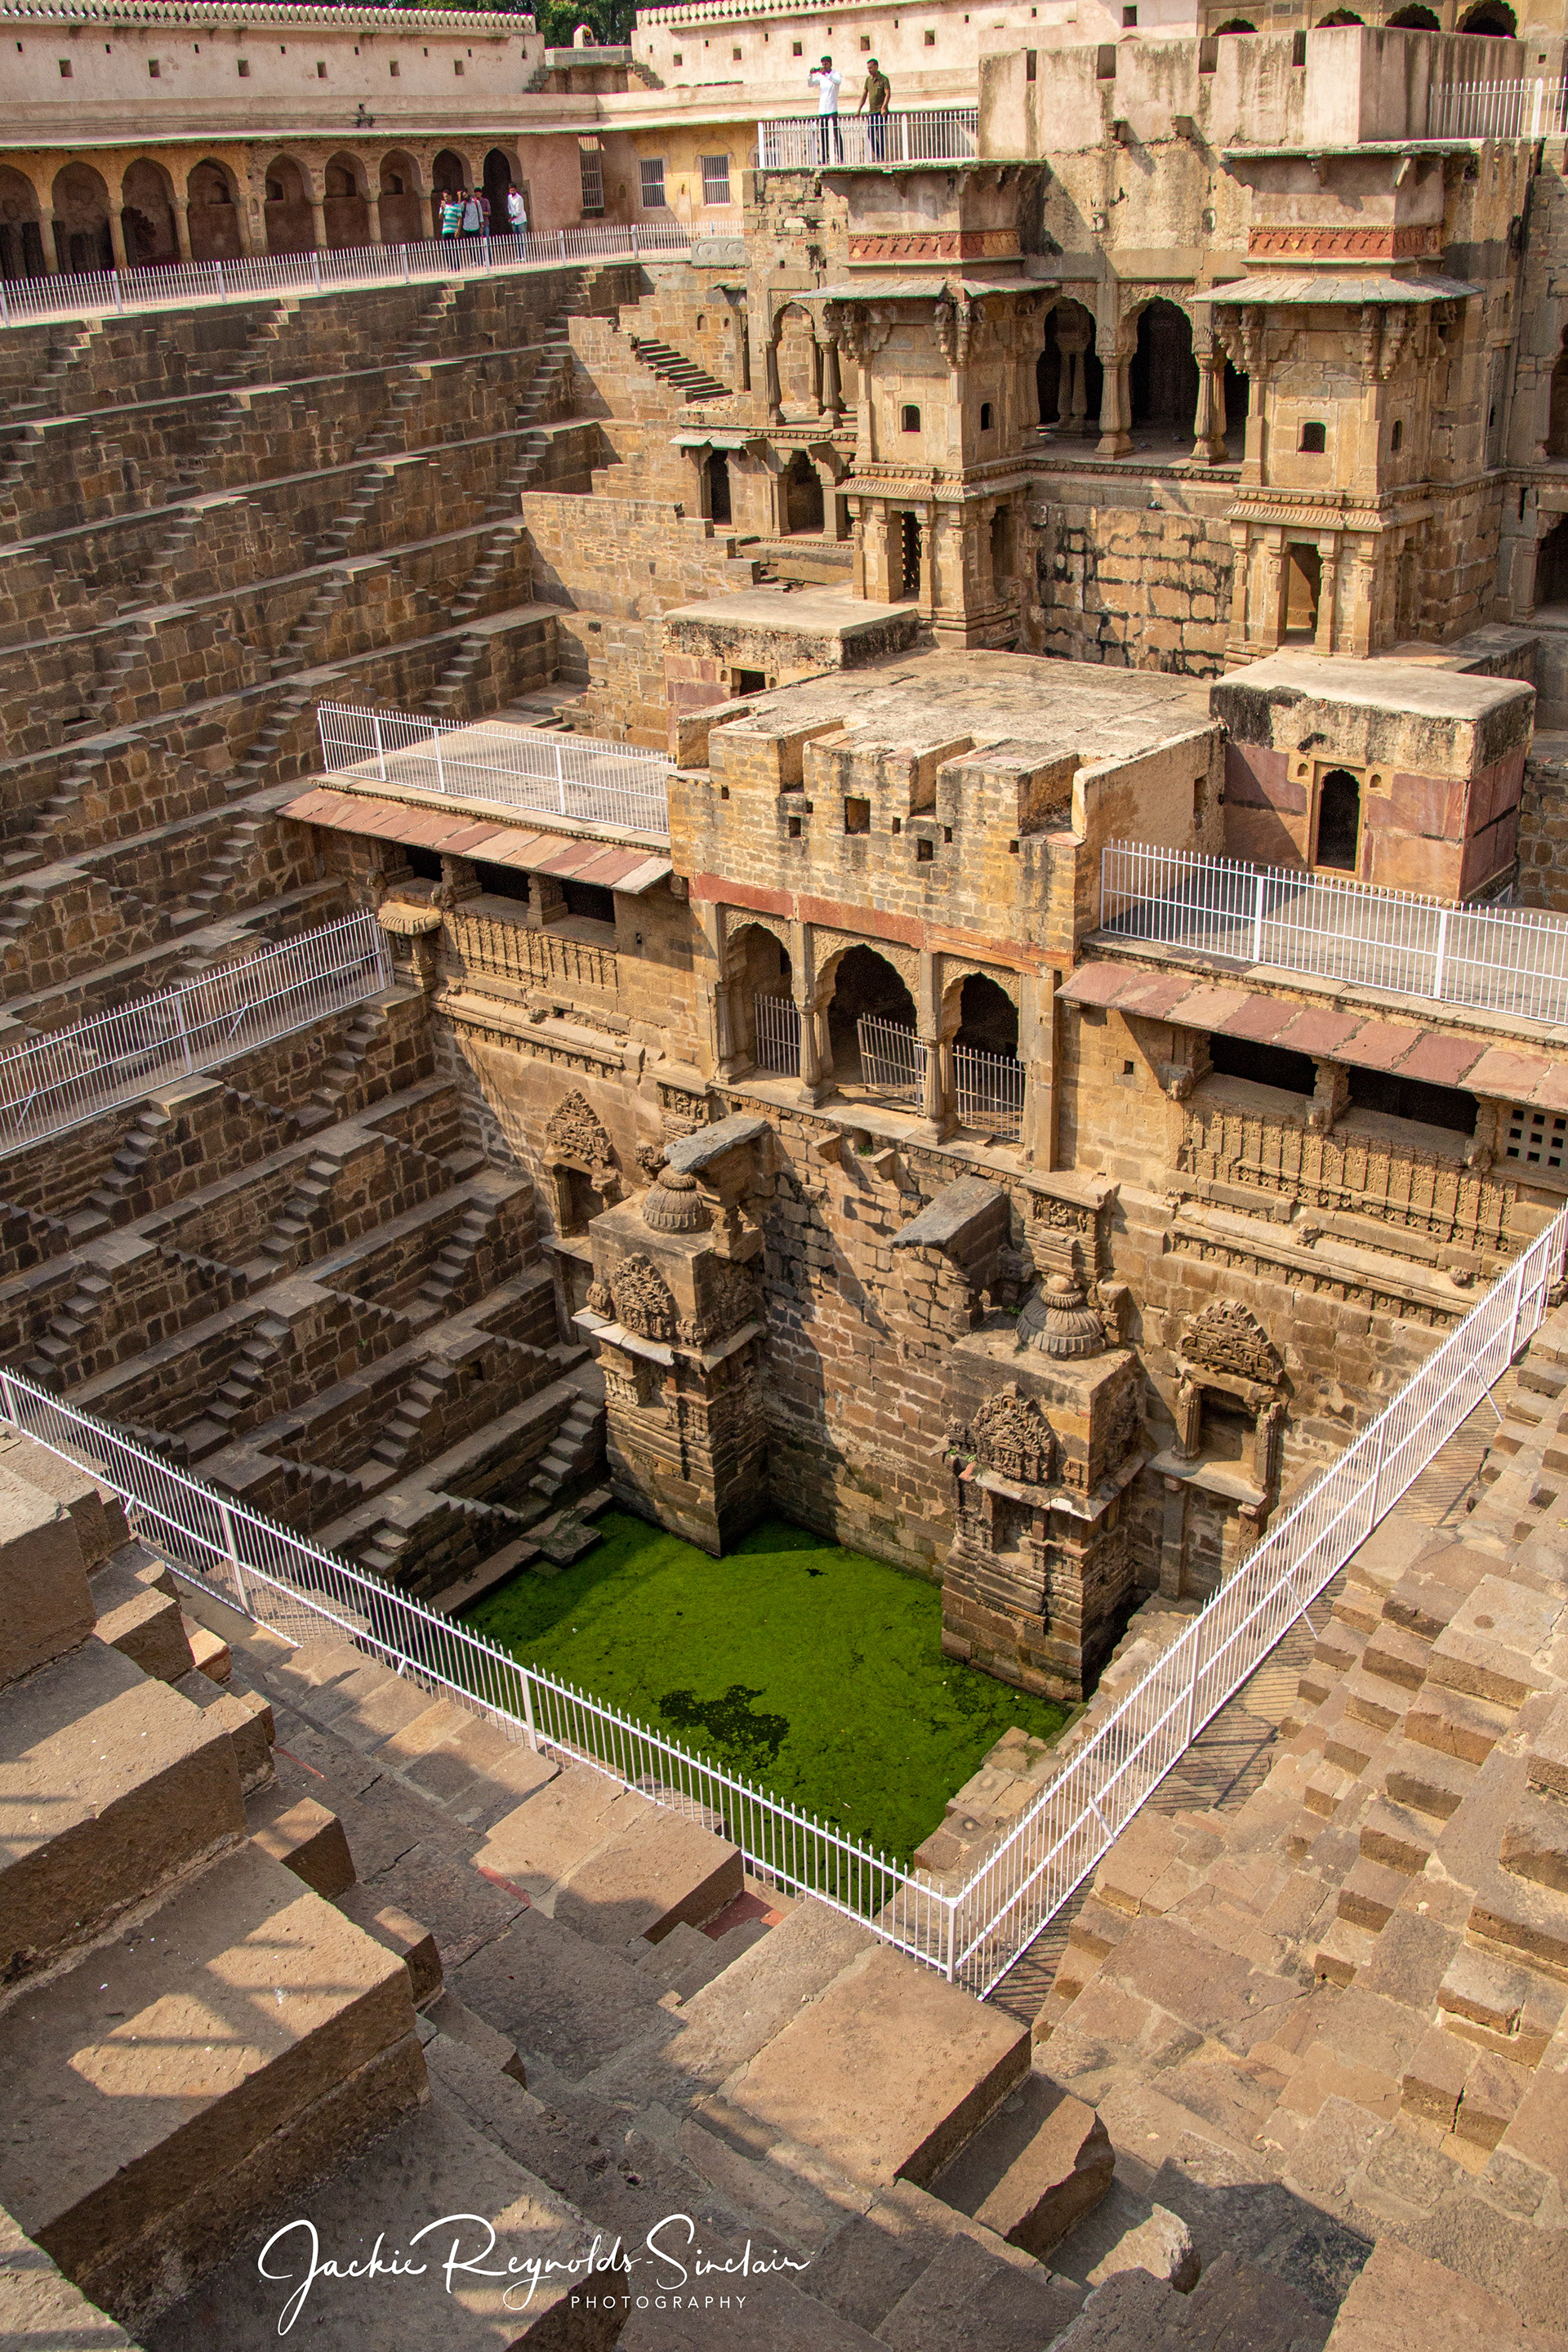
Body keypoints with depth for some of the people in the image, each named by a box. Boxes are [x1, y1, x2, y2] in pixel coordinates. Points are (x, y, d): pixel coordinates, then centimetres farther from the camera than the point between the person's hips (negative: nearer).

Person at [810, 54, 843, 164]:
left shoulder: (836, 74, 3)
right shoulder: (820, 76, 15)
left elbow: (838, 81, -19)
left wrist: (827, 74, -26)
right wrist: (810, 74, -10)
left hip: (832, 109, -5)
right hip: (822, 110, 5)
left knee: (836, 134, -10)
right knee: (822, 135, 4)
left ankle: (841, 157, -12)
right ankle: (824, 158, 7)